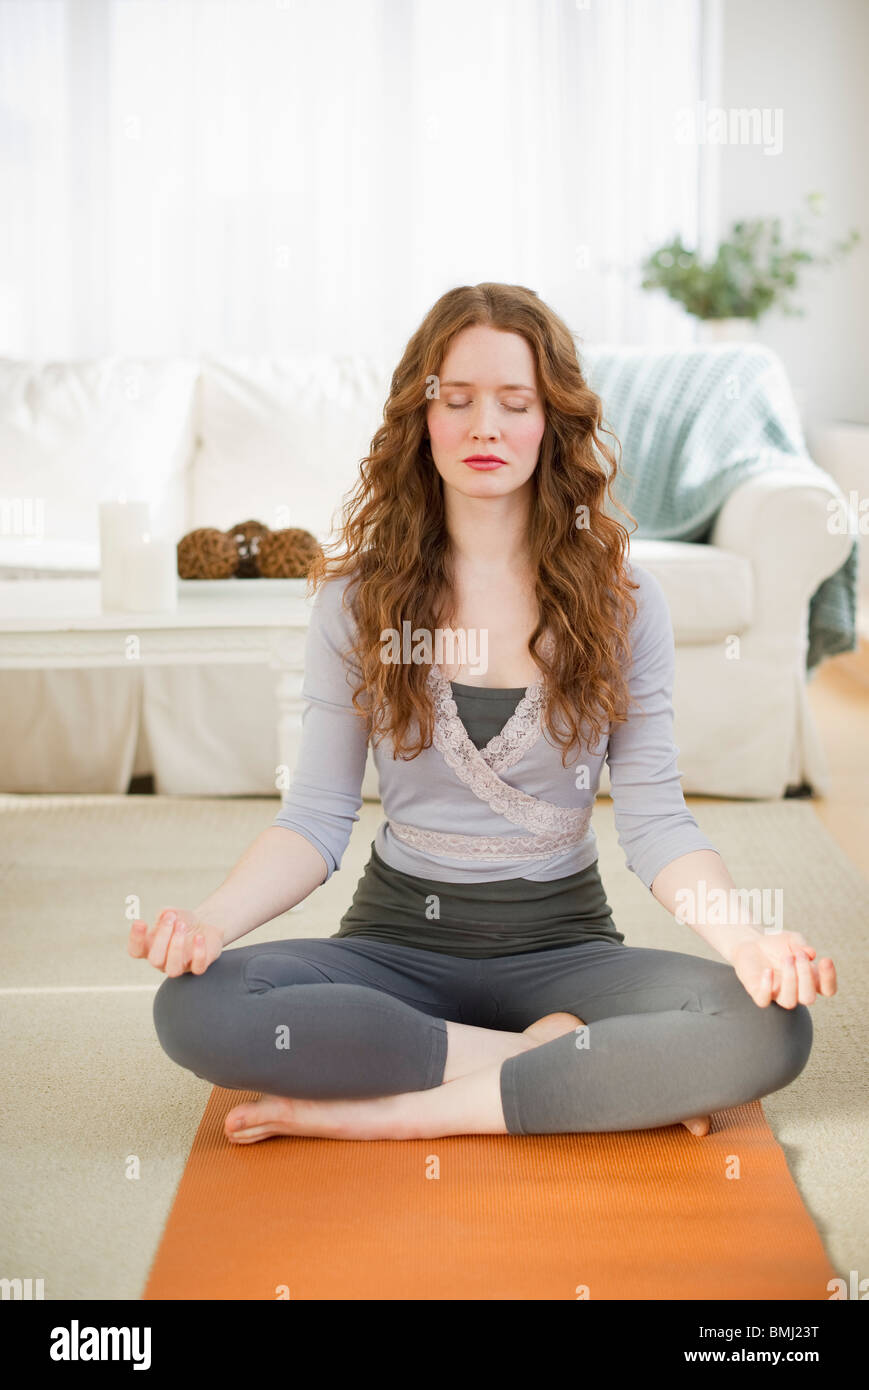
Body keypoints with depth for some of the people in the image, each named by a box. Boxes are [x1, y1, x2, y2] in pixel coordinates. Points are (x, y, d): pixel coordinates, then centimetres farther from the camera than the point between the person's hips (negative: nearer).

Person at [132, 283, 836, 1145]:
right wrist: (212, 918, -22)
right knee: (194, 1008, -30)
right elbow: (317, 817, -2)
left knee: (772, 1027, -30)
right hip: (399, 936, 1)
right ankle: (554, 1057, -18)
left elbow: (655, 820, -5)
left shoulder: (621, 599, -1)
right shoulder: (357, 597, 0)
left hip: (561, 939, 0)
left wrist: (746, 937, -25)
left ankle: (388, 1113, -23)